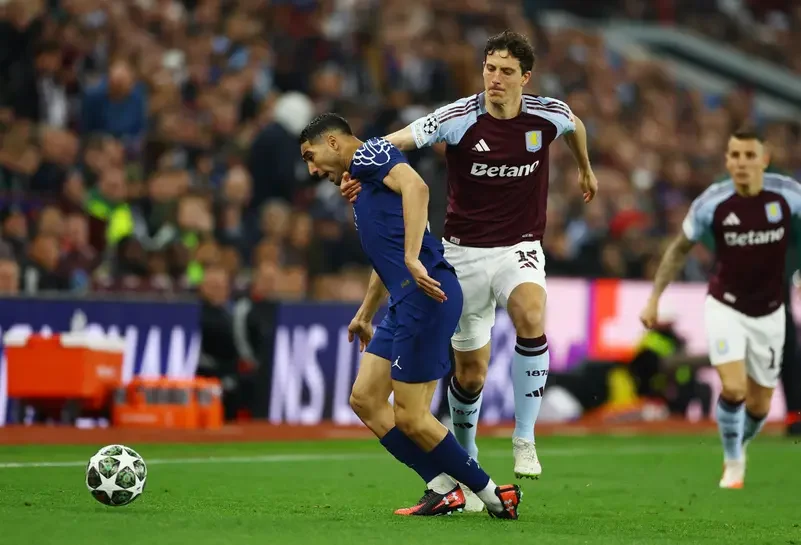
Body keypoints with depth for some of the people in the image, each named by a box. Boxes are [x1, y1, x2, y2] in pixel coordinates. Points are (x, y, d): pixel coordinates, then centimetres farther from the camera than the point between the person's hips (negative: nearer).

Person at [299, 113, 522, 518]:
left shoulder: (369, 153, -2)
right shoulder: (362, 181, 28)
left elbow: (416, 187, -23)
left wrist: (412, 259, -30)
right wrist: (365, 315, 47)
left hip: (425, 296, -10)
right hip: (407, 301, 10)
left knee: (409, 417, -7)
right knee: (364, 399, 7)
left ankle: (493, 495, 3)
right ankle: (444, 489, 4)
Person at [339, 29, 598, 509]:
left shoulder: (547, 114, -6)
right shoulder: (458, 118, -14)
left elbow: (575, 125, 19)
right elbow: (399, 141, -25)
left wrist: (586, 169, 36)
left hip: (521, 248, 0)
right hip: (465, 251, 0)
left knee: (530, 316, -32)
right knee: (471, 371, 5)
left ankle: (525, 441, -22)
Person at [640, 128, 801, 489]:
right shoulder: (712, 202, -16)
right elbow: (680, 248, 1)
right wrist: (655, 297, 0)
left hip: (769, 312, 2)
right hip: (725, 307, -2)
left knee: (759, 405, 9)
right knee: (733, 389, -20)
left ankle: (740, 446, 43)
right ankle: (733, 463, 7)